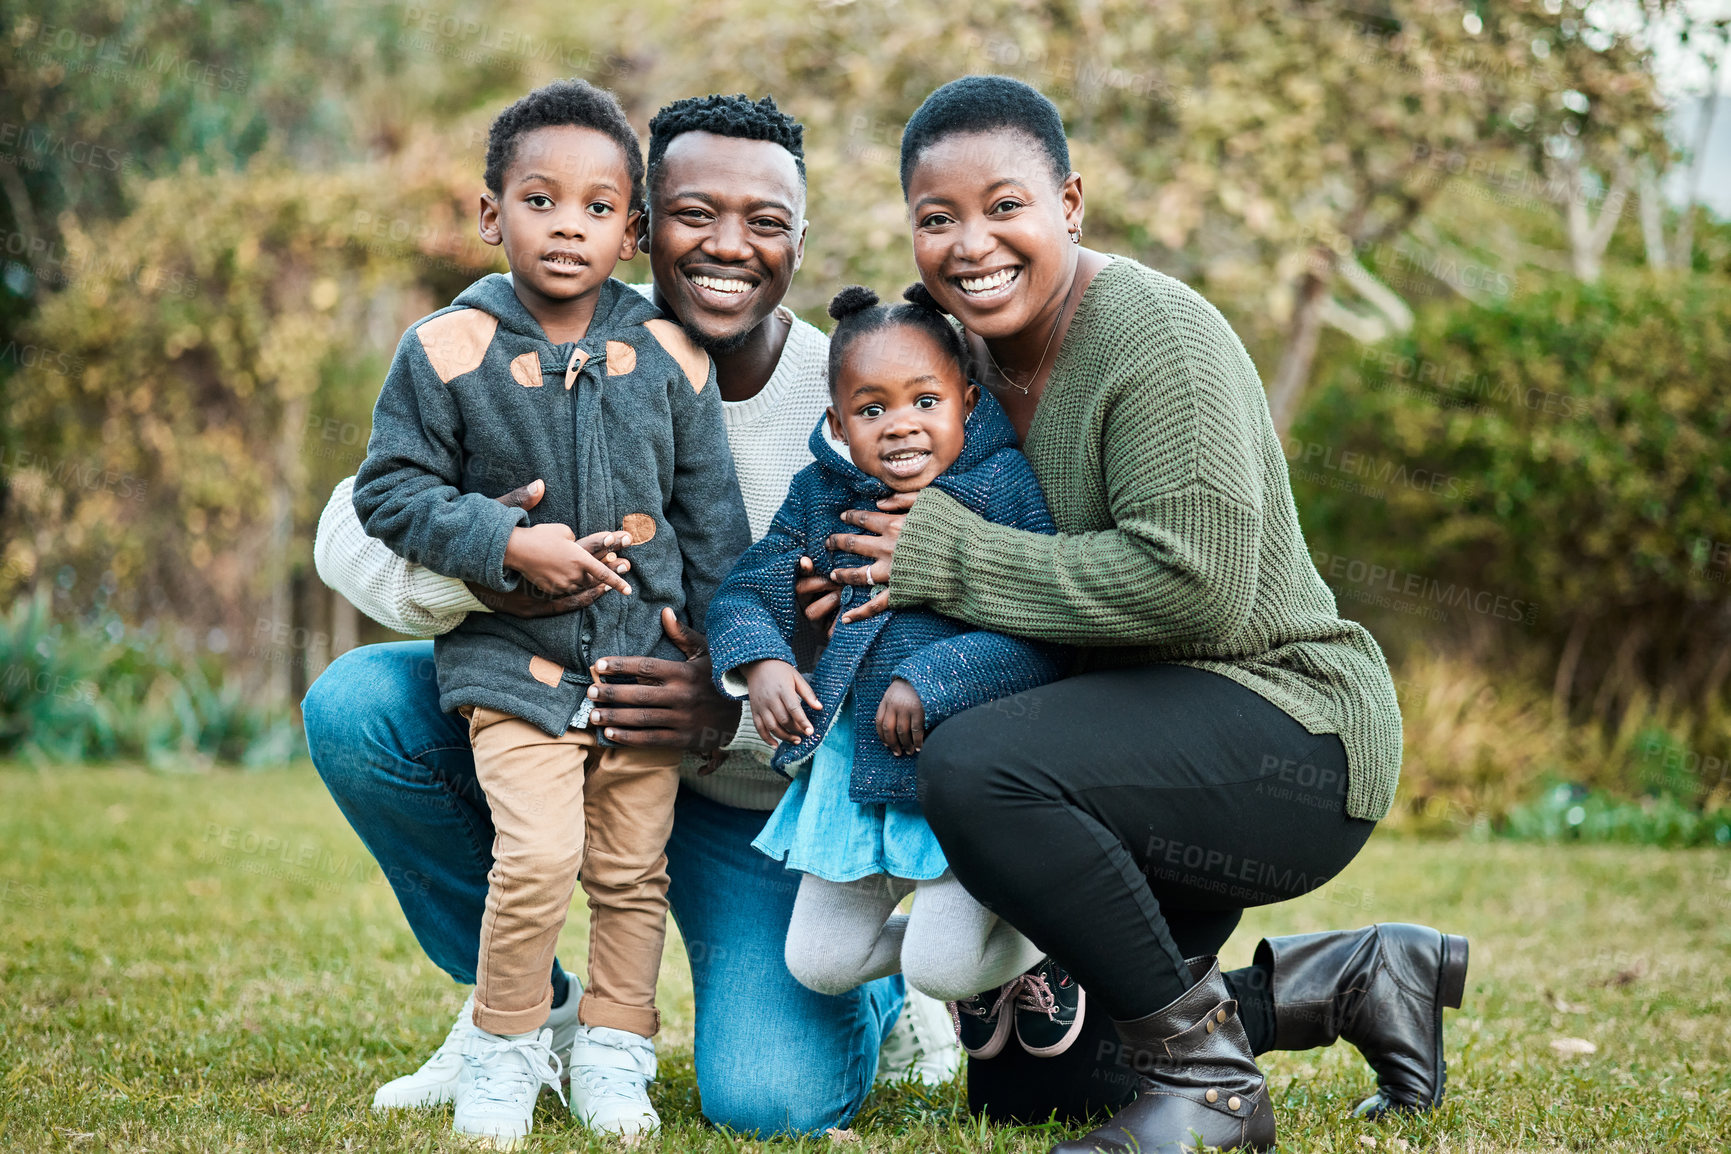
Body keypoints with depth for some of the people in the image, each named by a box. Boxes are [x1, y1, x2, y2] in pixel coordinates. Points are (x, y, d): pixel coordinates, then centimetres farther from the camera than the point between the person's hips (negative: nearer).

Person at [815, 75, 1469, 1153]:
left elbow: (1195, 585, -29)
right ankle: (1357, 976, 21)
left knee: (976, 770, -34)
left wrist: (952, 558, -22)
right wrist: (870, 597, -2)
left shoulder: (1154, 333, -19)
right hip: (1165, 753, 10)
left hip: (1290, 736, -10)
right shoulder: (985, 351, 7)